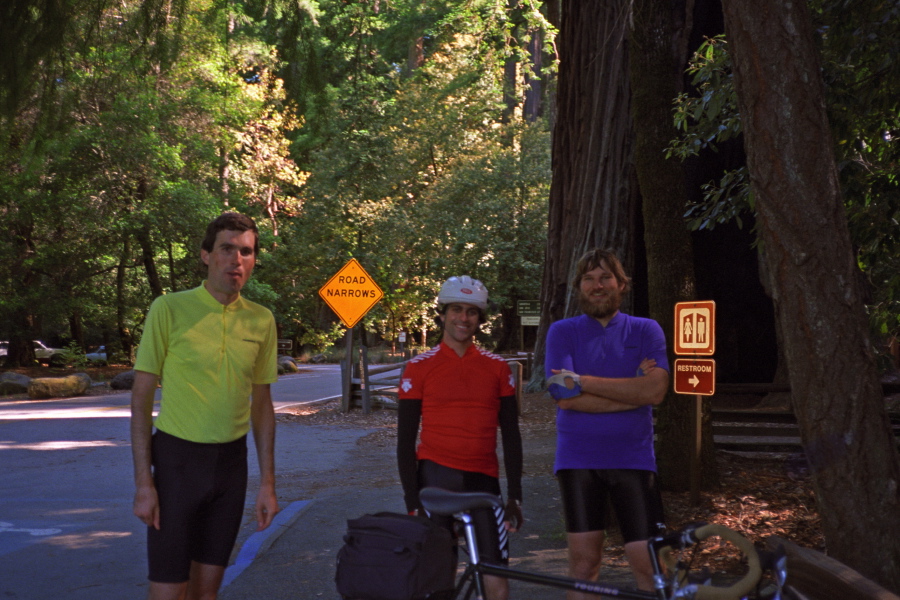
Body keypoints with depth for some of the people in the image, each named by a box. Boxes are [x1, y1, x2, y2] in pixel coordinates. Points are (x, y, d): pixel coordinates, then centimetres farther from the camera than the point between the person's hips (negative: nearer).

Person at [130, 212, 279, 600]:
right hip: (177, 457, -3)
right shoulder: (169, 309, -9)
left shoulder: (261, 320, 3)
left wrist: (267, 483, 6)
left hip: (231, 461, 4)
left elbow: (261, 403, 9)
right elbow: (141, 397, -7)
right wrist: (143, 481, -11)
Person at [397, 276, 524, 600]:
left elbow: (511, 436, 10)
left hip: (483, 479, 2)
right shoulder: (419, 368, 1)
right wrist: (412, 502, -4)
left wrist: (515, 496, 4)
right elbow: (405, 440, 1)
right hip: (436, 475, -2)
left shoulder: (497, 368, 7)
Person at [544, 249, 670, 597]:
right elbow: (565, 397, -10)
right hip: (578, 460, 0)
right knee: (583, 561, 6)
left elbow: (655, 390, -12)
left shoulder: (646, 330, 5)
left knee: (650, 563, -5)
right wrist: (631, 390, -12)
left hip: (632, 459, 0)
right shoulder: (563, 332, 3)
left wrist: (582, 381, -14)